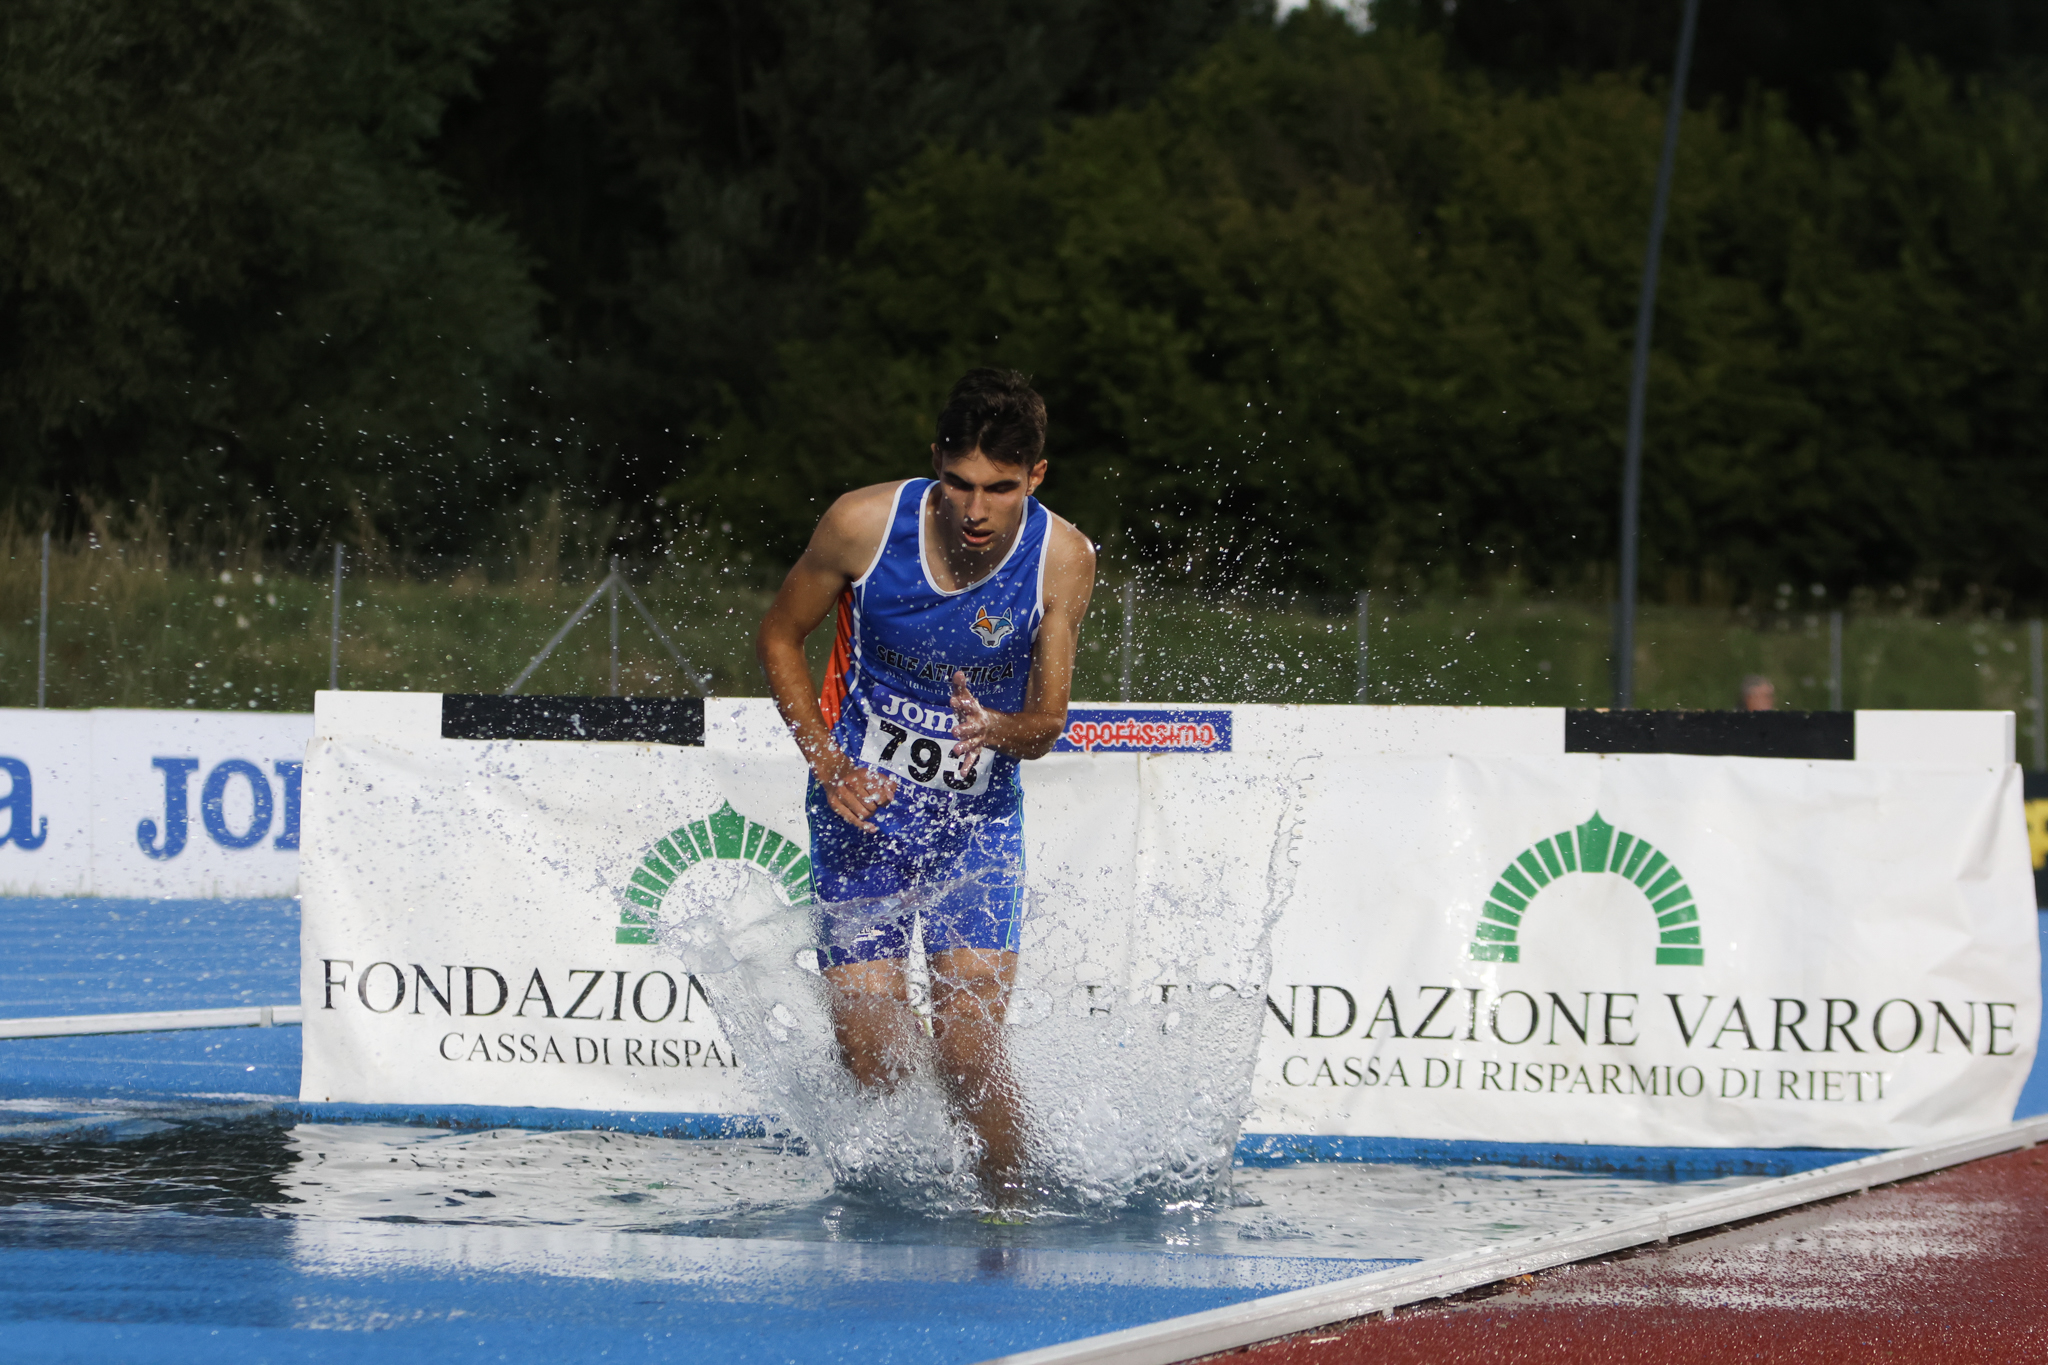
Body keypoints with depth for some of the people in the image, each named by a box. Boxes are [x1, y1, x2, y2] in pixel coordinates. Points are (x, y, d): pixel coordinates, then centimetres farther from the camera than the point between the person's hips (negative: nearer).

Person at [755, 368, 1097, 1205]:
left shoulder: (1062, 560, -15)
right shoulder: (865, 524, -18)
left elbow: (1047, 722, -9)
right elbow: (779, 637, -1)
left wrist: (1000, 729, -33)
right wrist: (828, 765, -13)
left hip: (978, 819, 0)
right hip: (863, 807, 0)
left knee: (969, 1054, -13)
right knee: (877, 1063, -8)